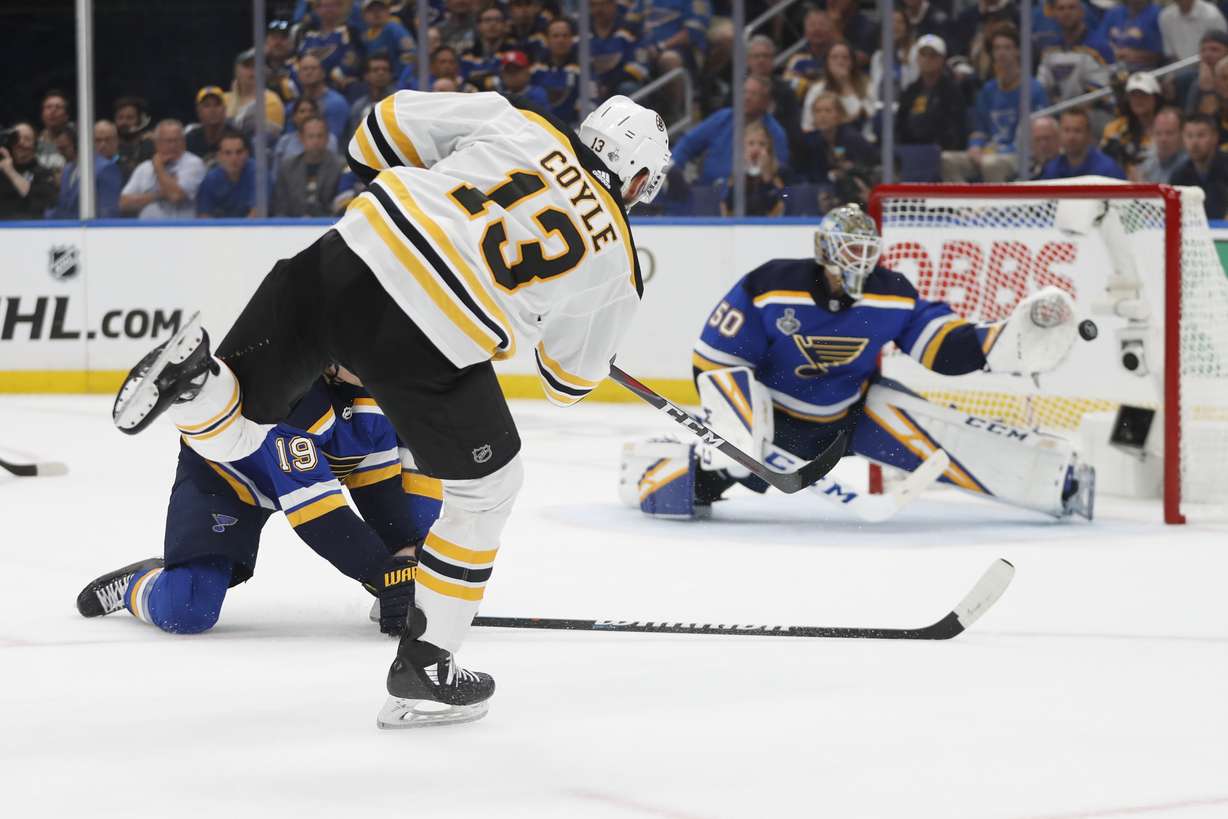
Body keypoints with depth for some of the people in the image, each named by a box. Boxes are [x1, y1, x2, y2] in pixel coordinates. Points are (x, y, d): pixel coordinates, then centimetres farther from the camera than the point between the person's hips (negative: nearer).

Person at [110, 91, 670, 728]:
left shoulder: (517, 126, 17)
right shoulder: (615, 262, 14)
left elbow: (390, 124, 14)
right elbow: (571, 378, 27)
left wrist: (393, 183, 33)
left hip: (348, 251, 3)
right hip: (429, 341, -3)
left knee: (229, 431, 19)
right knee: (487, 488, 21)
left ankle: (193, 377, -16)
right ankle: (424, 669, 21)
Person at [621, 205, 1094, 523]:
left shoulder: (893, 296, -12)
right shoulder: (768, 290, -22)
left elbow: (948, 347, -10)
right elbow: (714, 359, -17)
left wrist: (1014, 339, -27)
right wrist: (733, 421, -31)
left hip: (857, 410, 2)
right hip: (779, 416, -2)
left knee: (937, 433, -18)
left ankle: (1056, 478, -11)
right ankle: (649, 467, 13)